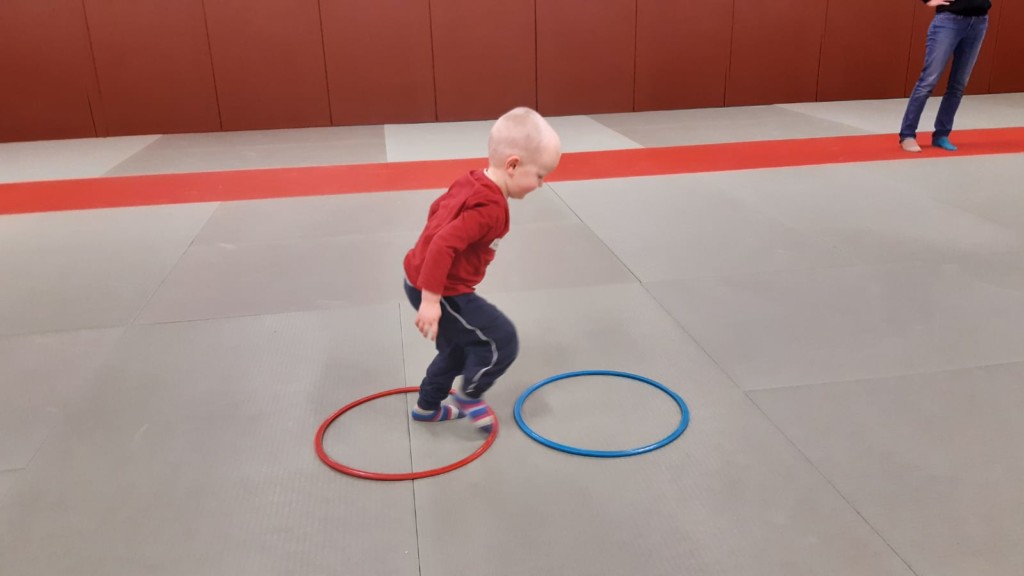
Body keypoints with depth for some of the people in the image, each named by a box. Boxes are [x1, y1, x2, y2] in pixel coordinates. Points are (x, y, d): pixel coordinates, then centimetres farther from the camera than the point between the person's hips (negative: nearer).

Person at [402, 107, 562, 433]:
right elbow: (443, 246, -35)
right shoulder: (489, 208, -27)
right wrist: (431, 300, -34)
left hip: (423, 280, 10)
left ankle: (427, 406, 44)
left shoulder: (471, 182, 3)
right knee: (502, 341, -3)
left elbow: (438, 208, 19)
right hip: (442, 291, -10)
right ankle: (469, 396, 19)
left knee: (458, 348, 27)